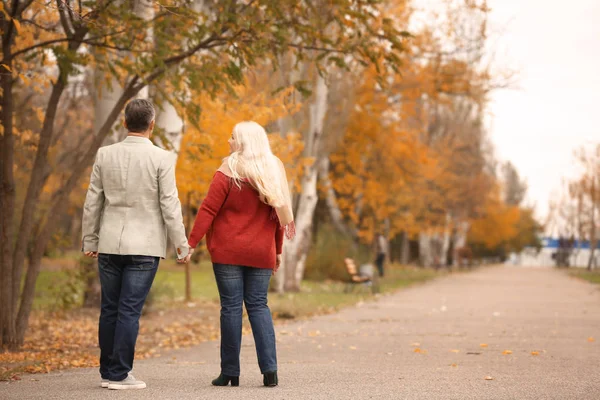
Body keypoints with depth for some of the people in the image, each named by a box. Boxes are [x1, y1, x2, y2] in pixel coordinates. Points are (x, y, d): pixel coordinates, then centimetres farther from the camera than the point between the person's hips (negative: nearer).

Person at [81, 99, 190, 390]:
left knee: (109, 309, 11)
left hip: (109, 245, 3)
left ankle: (108, 372, 18)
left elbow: (93, 201, 7)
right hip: (144, 246, -3)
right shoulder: (161, 158, -8)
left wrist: (89, 240, 17)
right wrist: (181, 243, 0)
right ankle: (119, 374, 1)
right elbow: (169, 204, -8)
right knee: (130, 311, -1)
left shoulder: (105, 155, 3)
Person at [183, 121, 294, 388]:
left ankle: (230, 372, 4)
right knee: (258, 306, 9)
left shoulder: (229, 172, -8)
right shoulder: (274, 172, 9)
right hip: (261, 253, 4)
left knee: (231, 307, 1)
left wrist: (191, 242, -8)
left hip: (228, 251, -4)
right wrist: (278, 251, 18)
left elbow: (208, 210, -11)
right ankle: (270, 369, -1)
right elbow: (280, 214, 12)